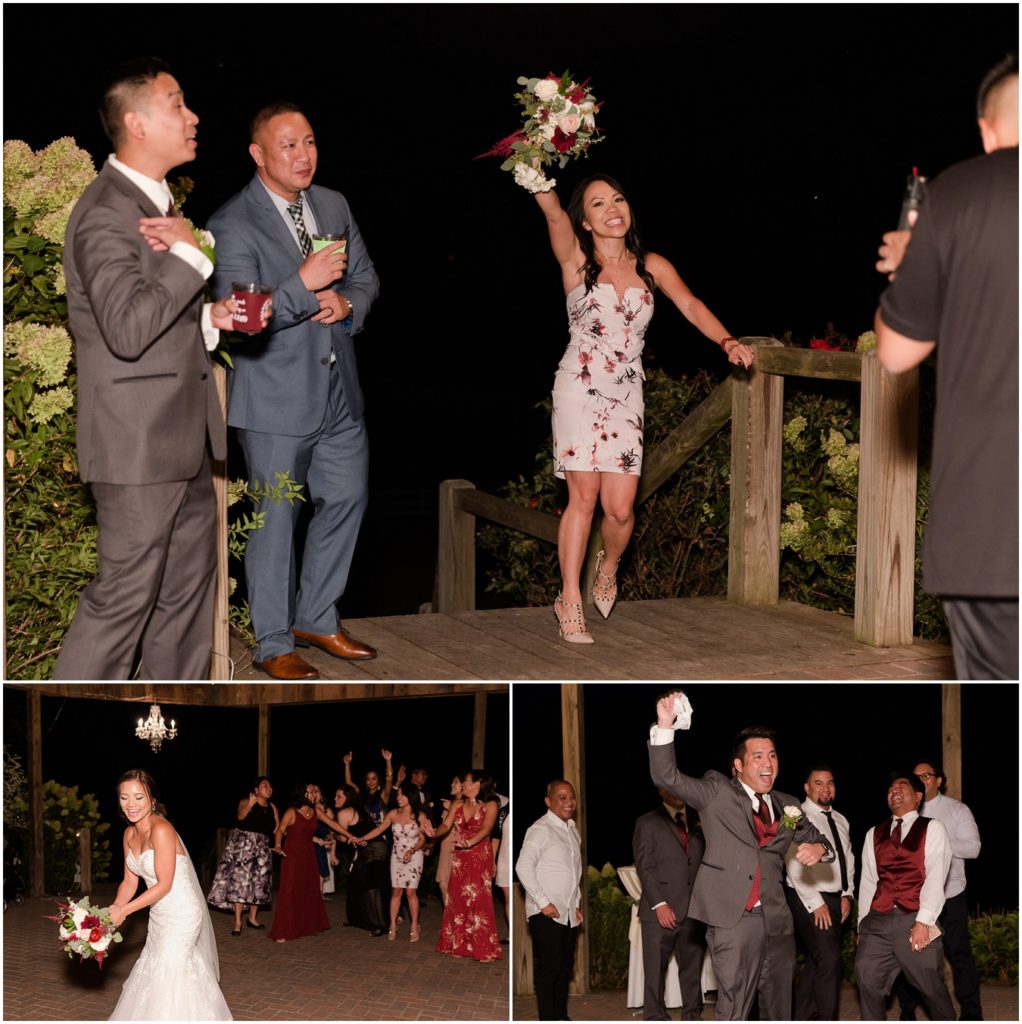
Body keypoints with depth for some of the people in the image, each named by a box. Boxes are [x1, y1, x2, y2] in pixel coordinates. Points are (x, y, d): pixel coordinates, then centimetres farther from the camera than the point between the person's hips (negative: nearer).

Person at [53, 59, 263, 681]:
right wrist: (189, 253, -22)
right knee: (124, 598, -5)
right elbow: (128, 328, -28)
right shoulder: (106, 213, -17)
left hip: (183, 439, 10)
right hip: (138, 444, -10)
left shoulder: (160, 204, 16)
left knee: (188, 594, 15)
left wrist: (210, 319, 8)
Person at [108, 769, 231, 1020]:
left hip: (181, 915, -8)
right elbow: (130, 881, 7)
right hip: (160, 916, 8)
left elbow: (164, 885, -22)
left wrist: (123, 911, -21)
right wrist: (113, 910, -9)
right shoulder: (130, 833, 3)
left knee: (168, 974, -4)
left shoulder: (161, 830, -23)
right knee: (153, 972, 15)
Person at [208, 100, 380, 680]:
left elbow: (366, 277, 15)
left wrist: (349, 303, -7)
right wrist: (304, 285, -29)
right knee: (275, 519, 2)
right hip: (276, 399, -6)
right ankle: (274, 645, 15)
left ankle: (316, 619, 32)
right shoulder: (233, 225, -13)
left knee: (347, 499, 14)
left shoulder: (334, 206, 7)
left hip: (339, 391, 7)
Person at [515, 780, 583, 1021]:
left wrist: (577, 905, 16)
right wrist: (544, 902, -18)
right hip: (546, 913, -8)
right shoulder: (540, 829, -11)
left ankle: (561, 1016, 21)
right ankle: (548, 1019, -2)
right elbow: (523, 867, -18)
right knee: (548, 968, -6)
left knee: (566, 967, 12)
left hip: (568, 914, 8)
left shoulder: (572, 830, 15)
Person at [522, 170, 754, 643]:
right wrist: (540, 180, -36)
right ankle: (570, 603, 0)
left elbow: (689, 305, -3)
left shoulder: (651, 266, 9)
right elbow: (553, 215, -18)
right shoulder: (576, 260, 0)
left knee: (619, 508, -4)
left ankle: (608, 567, 28)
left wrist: (727, 341, -19)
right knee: (583, 496, -10)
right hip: (579, 390, -2)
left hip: (626, 396, 2)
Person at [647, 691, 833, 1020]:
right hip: (734, 918, -5)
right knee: (733, 1012, -9)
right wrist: (665, 726, -21)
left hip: (777, 920, 5)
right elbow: (667, 778, -7)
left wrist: (818, 848, 1)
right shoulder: (717, 791, 3)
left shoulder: (787, 806, 15)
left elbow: (818, 840, 26)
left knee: (779, 1012, 10)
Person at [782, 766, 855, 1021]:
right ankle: (827, 1020, -12)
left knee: (816, 962, 10)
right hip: (809, 901, -7)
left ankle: (803, 1019, 18)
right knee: (829, 960, -15)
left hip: (836, 901, 7)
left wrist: (847, 895, 5)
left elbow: (848, 860, 19)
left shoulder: (840, 820, 15)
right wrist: (816, 903, -16)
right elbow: (794, 865, -15)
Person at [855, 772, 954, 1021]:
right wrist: (862, 926, 9)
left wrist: (923, 923, -15)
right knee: (868, 986, -2)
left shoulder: (932, 828, 5)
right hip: (878, 922, 4)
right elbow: (868, 881, 16)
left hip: (915, 921, -4)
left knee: (932, 989, -2)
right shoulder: (874, 835, 18)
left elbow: (935, 877, -5)